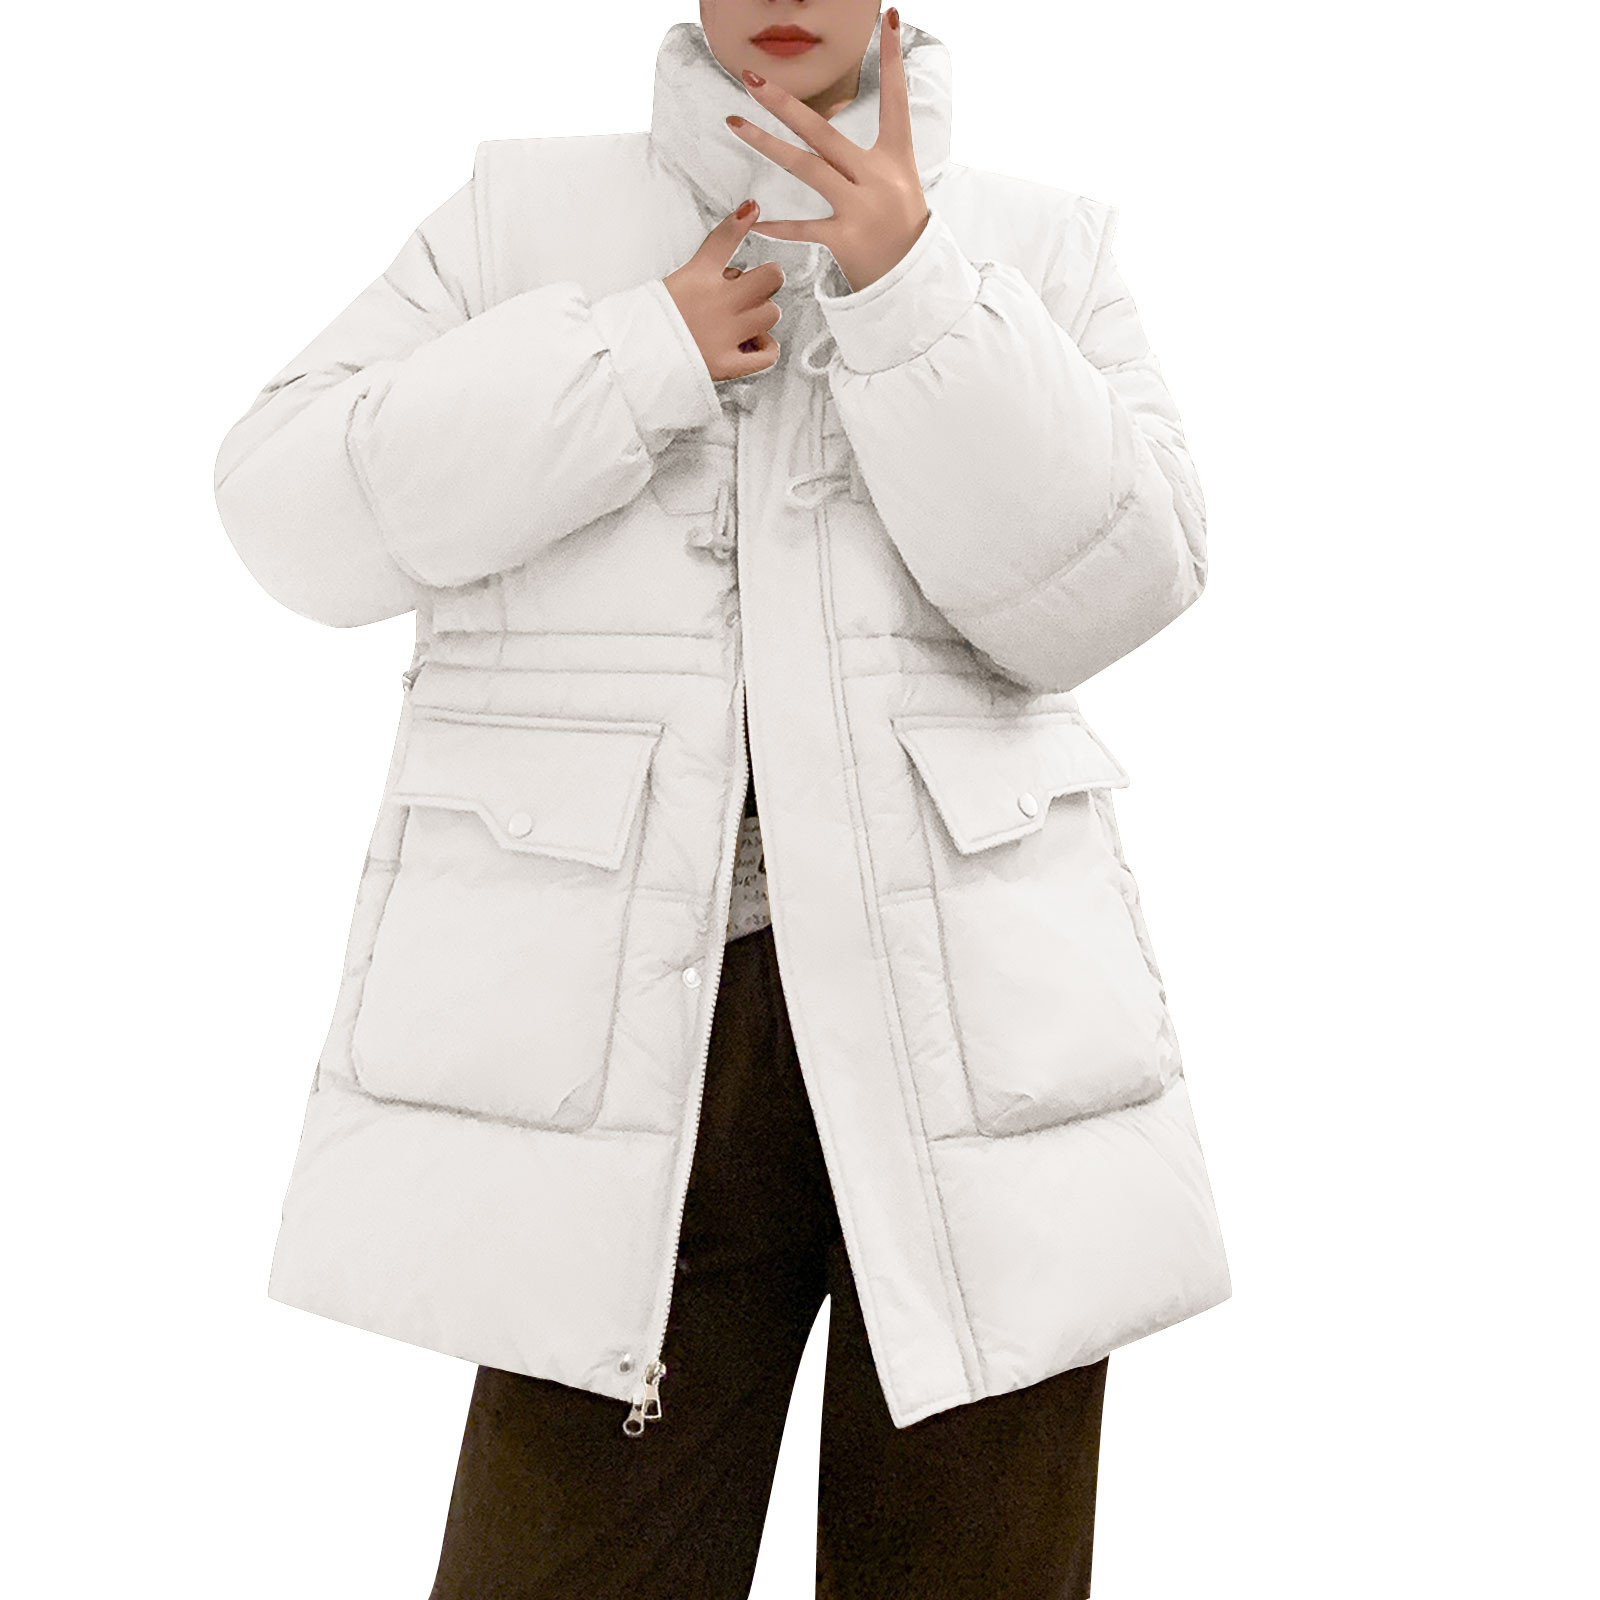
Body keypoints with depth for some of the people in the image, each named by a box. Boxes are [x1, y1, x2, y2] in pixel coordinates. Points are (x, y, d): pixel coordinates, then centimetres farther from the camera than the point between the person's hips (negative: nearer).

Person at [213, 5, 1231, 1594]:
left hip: (966, 1011, 1)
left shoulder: (1031, 243, 12)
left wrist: (912, 290, -10)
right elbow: (296, 512, 2)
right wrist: (645, 353, -5)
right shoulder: (521, 211, 12)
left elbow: (1104, 592, -1)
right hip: (627, 1022, 0)